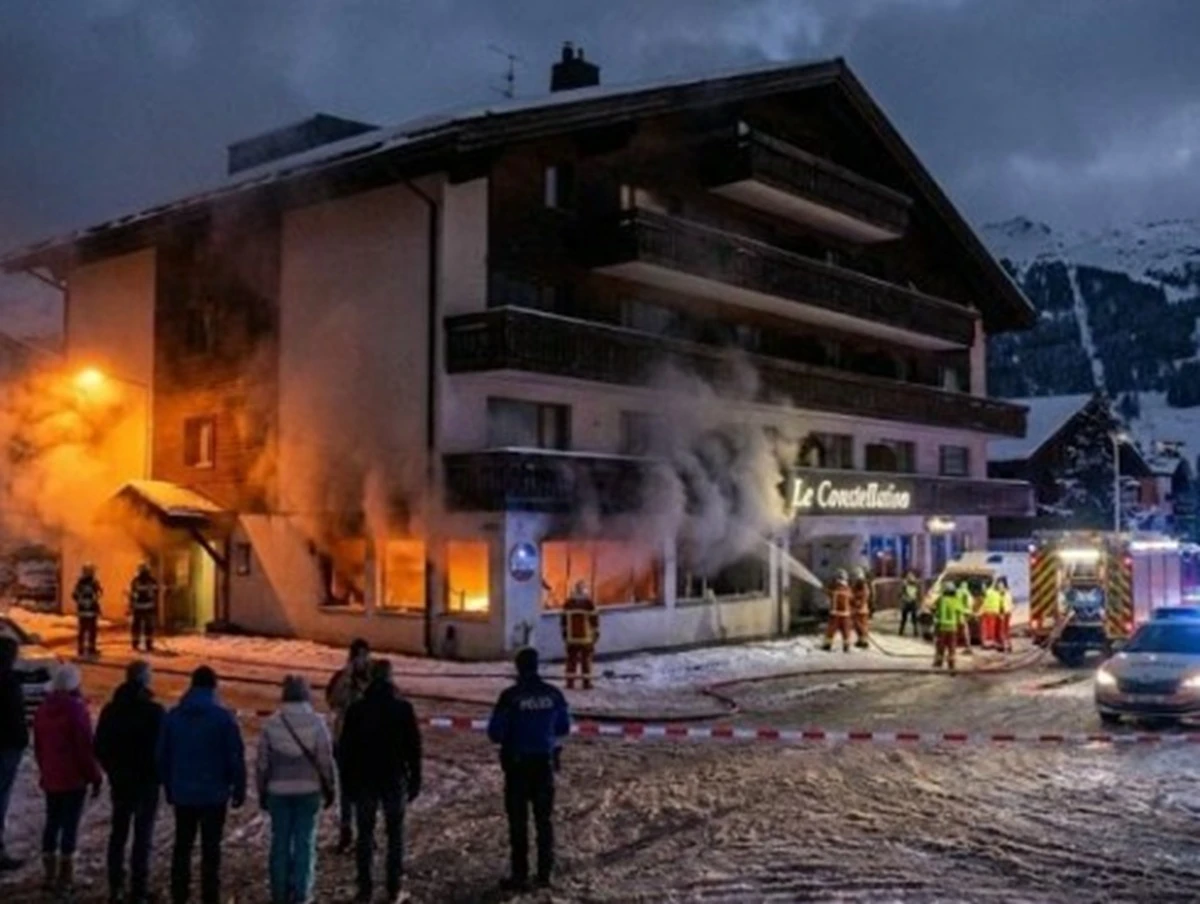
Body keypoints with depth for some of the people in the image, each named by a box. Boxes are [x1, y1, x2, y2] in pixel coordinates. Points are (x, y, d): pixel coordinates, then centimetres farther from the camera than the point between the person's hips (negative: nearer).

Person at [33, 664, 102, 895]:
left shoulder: (43, 709, 7)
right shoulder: (76, 709, -16)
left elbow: (38, 746, 16)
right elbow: (85, 747, -15)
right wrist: (95, 777, -8)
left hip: (50, 778, 7)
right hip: (74, 778, -7)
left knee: (52, 823, 13)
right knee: (70, 825, -2)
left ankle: (50, 876, 17)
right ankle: (65, 878, 0)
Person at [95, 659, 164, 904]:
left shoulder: (110, 709, 2)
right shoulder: (153, 711, -15)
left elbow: (100, 746, 5)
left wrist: (112, 769, 17)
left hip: (119, 780, 5)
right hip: (146, 781, -5)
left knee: (118, 832, 15)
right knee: (142, 835, 1)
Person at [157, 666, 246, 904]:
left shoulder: (173, 716, 1)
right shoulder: (223, 717, -11)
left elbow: (162, 757, 6)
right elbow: (236, 758, -11)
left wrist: (169, 788, 16)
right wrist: (239, 790, -2)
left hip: (182, 794, 3)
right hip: (214, 794, -3)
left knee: (182, 847, 16)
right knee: (211, 850, 5)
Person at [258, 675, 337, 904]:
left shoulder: (272, 724, -4)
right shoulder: (316, 723, -8)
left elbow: (262, 763, 0)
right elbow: (325, 760, -7)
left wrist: (262, 792, 12)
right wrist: (330, 789, 5)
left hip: (278, 791, 1)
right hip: (308, 790, -1)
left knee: (280, 841, 11)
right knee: (305, 841, 7)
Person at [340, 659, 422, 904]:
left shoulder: (356, 710, -3)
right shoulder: (403, 708, -6)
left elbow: (346, 749, 0)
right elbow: (414, 748, -3)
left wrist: (348, 782, 8)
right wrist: (415, 780, 4)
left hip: (364, 781, 1)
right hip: (395, 780, -1)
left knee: (365, 834, 8)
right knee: (395, 834, 7)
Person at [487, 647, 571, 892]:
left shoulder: (511, 696, -16)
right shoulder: (553, 694, -4)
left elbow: (494, 732, -13)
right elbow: (564, 729, 6)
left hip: (518, 763, -3)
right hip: (545, 762, 3)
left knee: (518, 821, 7)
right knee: (544, 819, 15)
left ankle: (520, 875, 10)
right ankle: (545, 873, 19)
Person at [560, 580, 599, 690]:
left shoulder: (568, 603, 2)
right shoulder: (589, 603, -8)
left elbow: (563, 619, 8)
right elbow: (594, 619, -6)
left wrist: (564, 634, 17)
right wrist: (596, 633, 4)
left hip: (571, 637, 3)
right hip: (586, 637, -3)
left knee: (571, 660, 7)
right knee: (586, 660, 3)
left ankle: (570, 683, 5)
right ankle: (586, 683, 3)